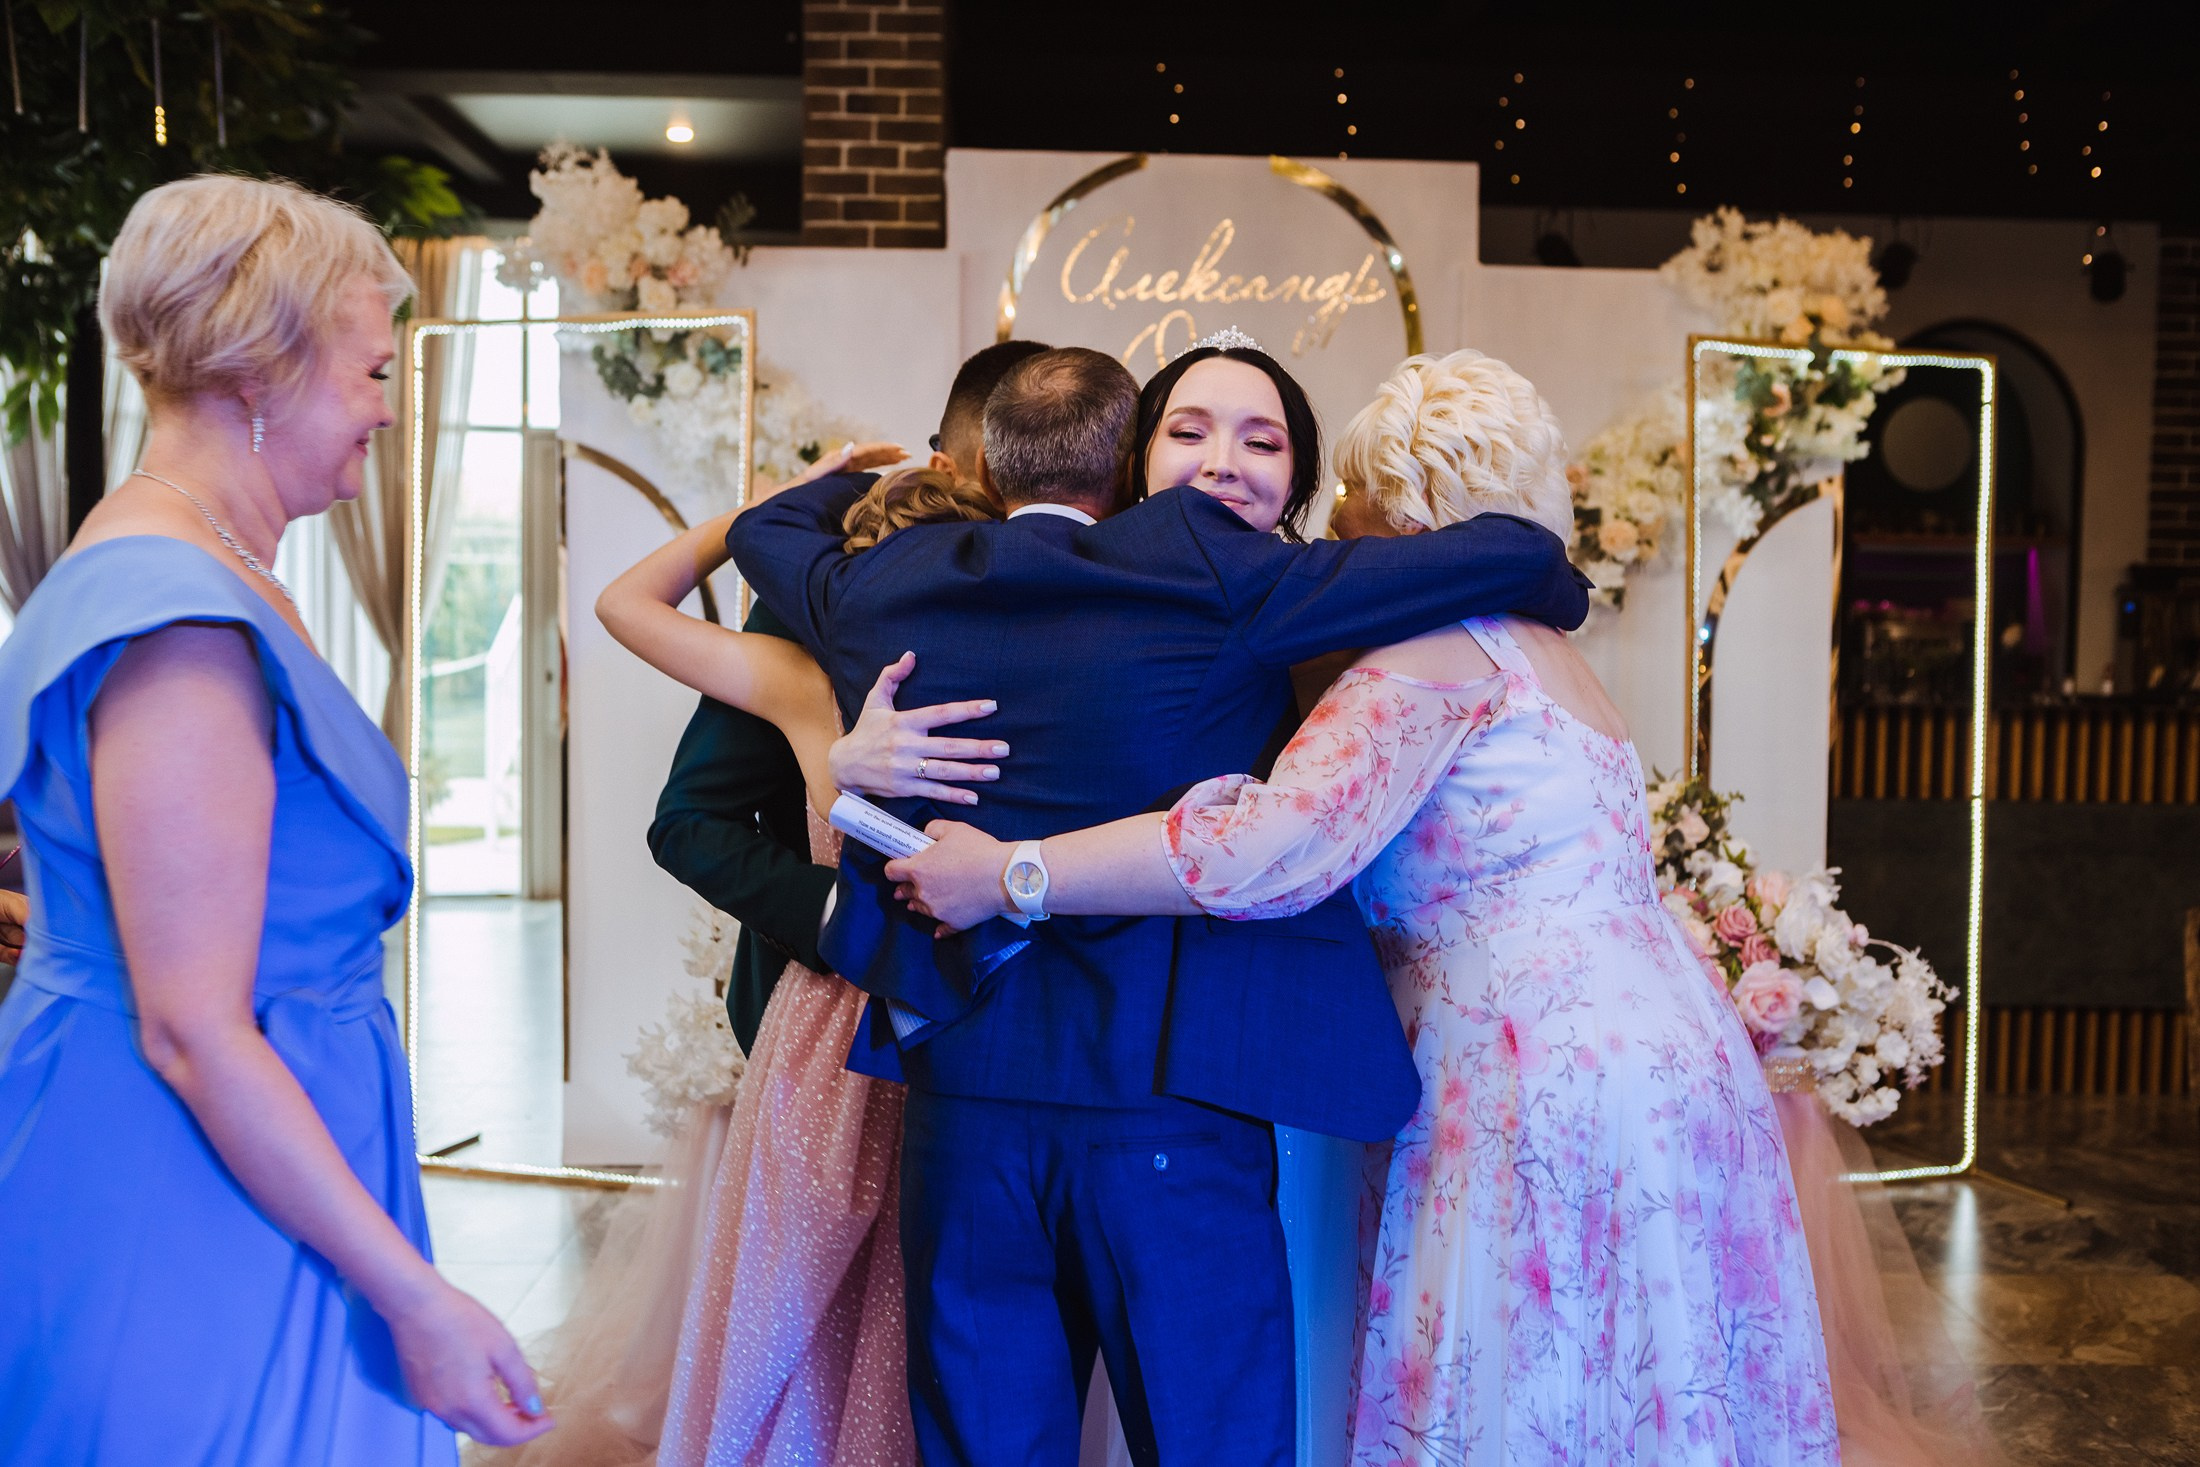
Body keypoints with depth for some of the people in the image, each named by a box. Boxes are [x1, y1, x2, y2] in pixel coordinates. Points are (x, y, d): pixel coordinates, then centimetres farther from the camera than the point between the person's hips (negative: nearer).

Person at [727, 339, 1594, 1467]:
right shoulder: (1206, 574, -10)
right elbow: (1517, 558, -8)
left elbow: (765, 530, 29)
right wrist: (1552, 592, 15)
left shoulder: (890, 584, 4)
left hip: (960, 1099, 5)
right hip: (1162, 1097, -4)